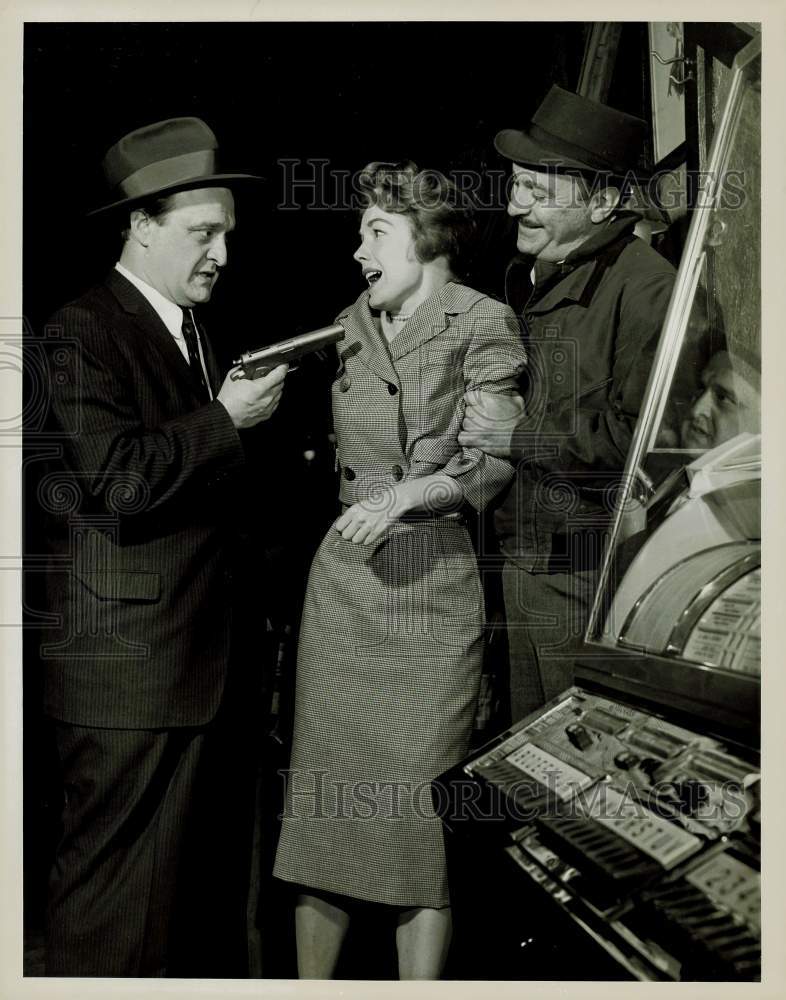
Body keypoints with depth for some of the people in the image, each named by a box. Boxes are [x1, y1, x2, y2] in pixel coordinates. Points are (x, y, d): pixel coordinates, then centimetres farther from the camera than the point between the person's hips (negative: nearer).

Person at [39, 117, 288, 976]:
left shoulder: (192, 332, 18)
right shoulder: (83, 332, -10)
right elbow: (117, 479, -22)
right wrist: (224, 420, -15)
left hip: (200, 659, 9)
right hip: (128, 671, -9)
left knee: (200, 878, 16)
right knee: (117, 887, 1)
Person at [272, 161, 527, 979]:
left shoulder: (482, 323, -1)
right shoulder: (349, 326, 16)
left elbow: (494, 455, -13)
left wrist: (406, 495, -24)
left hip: (435, 578, -5)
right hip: (343, 575, 5)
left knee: (420, 800, -3)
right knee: (322, 788, 6)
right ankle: (310, 982, 19)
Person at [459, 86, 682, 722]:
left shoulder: (644, 287, -16)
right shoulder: (528, 279, 14)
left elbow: (641, 435, -25)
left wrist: (518, 436, -18)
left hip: (590, 573, -8)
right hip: (523, 559, 8)